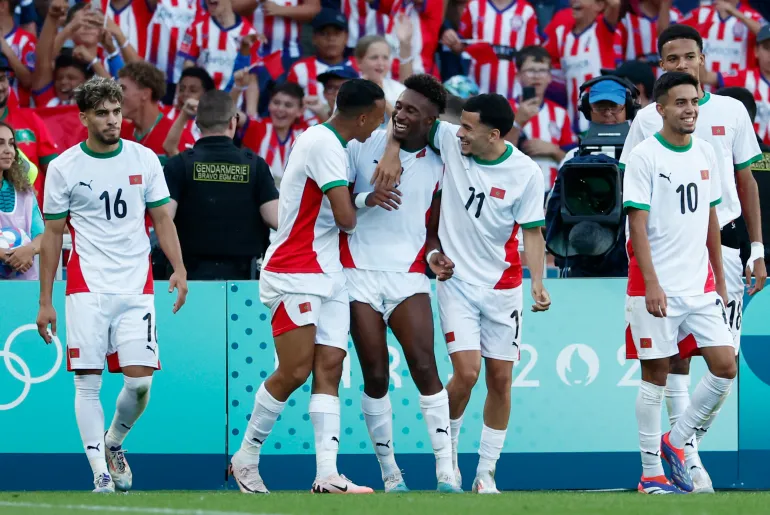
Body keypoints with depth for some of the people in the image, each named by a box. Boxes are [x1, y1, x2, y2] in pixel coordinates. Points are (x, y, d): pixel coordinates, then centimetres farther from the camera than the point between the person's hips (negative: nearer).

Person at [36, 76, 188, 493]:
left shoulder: (144, 159, 6)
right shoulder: (63, 168, 1)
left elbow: (162, 218, 12)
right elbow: (52, 235, 6)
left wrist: (178, 268, -3)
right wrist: (45, 301, 4)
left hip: (136, 287, 1)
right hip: (87, 287, -1)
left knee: (140, 379, -6)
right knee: (87, 382, -6)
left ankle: (114, 443, 21)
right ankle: (100, 473, 0)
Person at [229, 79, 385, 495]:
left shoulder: (325, 140, 13)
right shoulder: (325, 145, -17)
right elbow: (345, 218, -18)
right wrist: (363, 204, 2)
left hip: (326, 273, 10)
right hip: (294, 275, -9)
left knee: (329, 369, -2)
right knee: (295, 371, -11)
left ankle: (327, 475, -11)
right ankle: (246, 457, 6)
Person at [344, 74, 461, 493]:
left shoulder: (438, 164, 7)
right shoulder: (362, 146, 2)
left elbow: (435, 225, 14)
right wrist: (366, 199, -15)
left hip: (408, 274, 0)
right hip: (359, 270, 0)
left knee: (425, 368, -14)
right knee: (375, 376, -3)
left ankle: (446, 473, -15)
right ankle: (389, 473, 7)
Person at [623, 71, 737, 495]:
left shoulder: (705, 154, 10)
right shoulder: (644, 157, -9)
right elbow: (637, 225, -13)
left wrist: (720, 280, 15)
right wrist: (651, 284, -20)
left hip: (701, 285, 6)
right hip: (657, 289, -6)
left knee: (725, 368, -2)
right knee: (655, 376, 0)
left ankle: (674, 443, 15)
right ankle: (651, 472, 8)